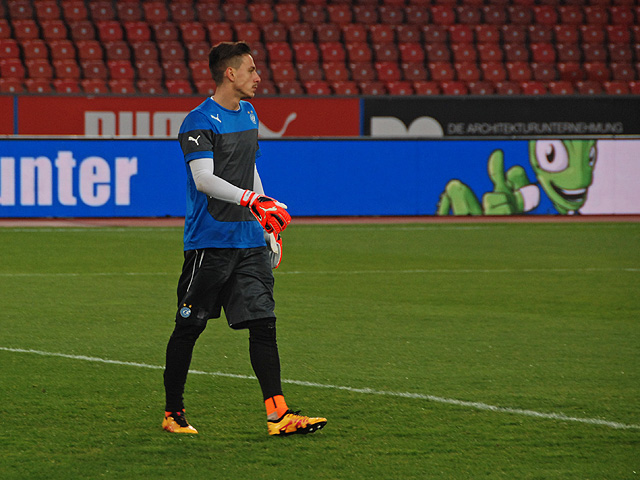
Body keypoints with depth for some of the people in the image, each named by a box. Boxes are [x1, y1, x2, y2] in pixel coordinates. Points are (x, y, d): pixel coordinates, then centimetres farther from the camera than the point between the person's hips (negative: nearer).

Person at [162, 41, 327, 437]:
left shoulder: (248, 114, 15)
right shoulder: (199, 122, -11)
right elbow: (204, 179, -23)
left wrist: (269, 221, 23)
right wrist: (251, 201, -34)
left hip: (249, 241, 7)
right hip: (209, 240, -7)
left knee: (263, 323, -1)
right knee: (189, 328, 1)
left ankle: (277, 414, -4)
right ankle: (173, 414, 12)